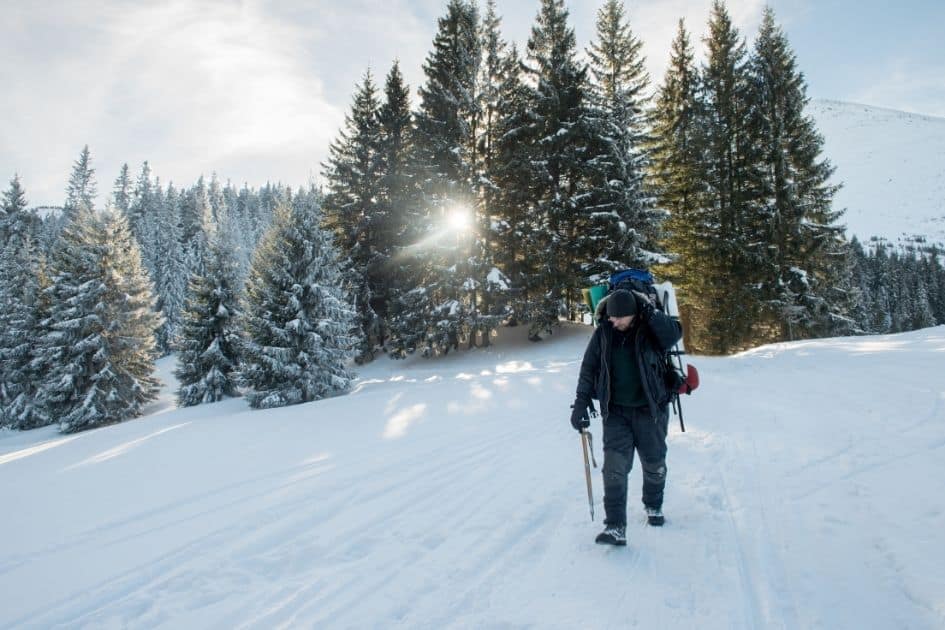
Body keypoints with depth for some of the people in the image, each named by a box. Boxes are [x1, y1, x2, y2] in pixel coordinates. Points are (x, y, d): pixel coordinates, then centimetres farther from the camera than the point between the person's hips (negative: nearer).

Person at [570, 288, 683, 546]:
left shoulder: (651, 329, -9)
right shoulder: (603, 333, -5)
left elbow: (674, 333, -27)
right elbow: (589, 367, -1)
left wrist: (651, 313, -34)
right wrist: (582, 402, -8)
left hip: (650, 410, -1)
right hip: (616, 412, 1)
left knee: (654, 464, 14)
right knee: (615, 467, -10)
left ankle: (653, 506, 42)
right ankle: (615, 527, -5)